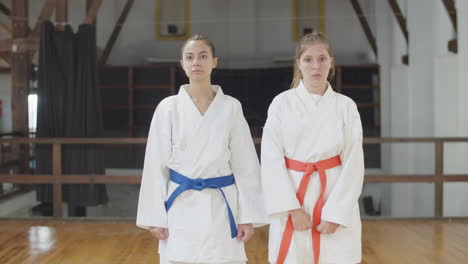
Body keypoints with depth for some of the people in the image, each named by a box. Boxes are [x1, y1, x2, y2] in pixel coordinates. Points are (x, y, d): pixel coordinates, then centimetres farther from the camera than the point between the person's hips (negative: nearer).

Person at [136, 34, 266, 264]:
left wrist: (247, 216, -2)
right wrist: (155, 216, -1)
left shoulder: (231, 107, 0)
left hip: (221, 206, 0)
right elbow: (156, 165, 2)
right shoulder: (168, 107, -1)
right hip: (180, 207, 0)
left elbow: (245, 165, 2)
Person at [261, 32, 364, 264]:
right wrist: (292, 208, -11)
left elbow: (353, 163, -1)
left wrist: (336, 213, -8)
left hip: (335, 199, 1)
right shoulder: (282, 103, 0)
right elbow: (271, 160, -4)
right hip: (292, 199, 0)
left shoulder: (345, 106, 2)